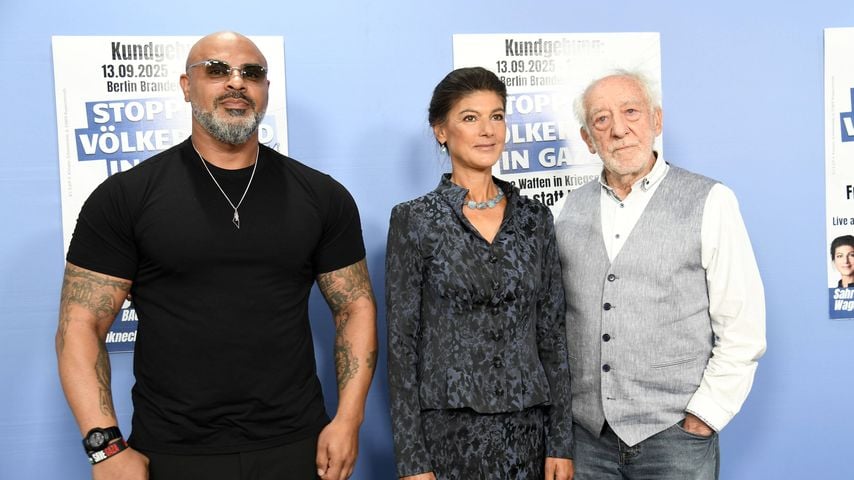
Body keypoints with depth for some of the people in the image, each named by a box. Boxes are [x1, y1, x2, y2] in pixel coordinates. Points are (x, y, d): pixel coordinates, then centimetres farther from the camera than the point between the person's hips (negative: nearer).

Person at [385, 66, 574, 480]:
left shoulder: (534, 218, 5)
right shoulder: (414, 220, -5)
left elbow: (551, 333, 6)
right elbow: (401, 342, -6)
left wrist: (561, 442, 2)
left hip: (527, 429, 3)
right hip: (449, 430, -3)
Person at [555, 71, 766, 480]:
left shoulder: (709, 202, -5)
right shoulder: (572, 209, 6)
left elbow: (743, 328, -6)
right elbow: (555, 317, 10)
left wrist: (704, 416, -8)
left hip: (674, 432, -3)